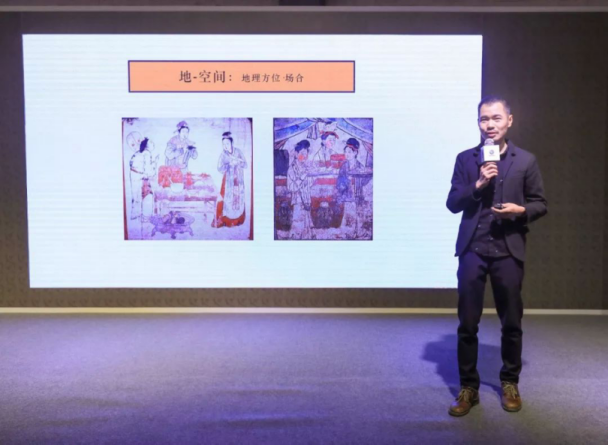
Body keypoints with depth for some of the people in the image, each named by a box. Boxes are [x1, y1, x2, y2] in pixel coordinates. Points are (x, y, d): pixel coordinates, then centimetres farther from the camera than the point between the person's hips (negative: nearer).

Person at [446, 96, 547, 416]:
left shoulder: (526, 160, 6)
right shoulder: (465, 159, 6)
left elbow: (540, 204, 7)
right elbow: (452, 203, 2)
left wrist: (520, 210, -13)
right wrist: (477, 185, -12)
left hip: (508, 250, 0)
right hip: (472, 249, 0)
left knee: (511, 322, 10)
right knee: (467, 323, 3)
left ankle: (510, 383, 30)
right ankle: (468, 387, 17)